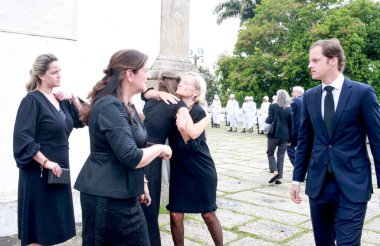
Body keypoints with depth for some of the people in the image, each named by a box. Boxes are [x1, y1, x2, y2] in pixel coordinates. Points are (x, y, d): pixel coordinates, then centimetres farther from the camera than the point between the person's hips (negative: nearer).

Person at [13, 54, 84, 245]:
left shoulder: (60, 99, 9)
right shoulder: (32, 100, -13)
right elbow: (22, 138, -19)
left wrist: (73, 98, -1)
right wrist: (46, 162, -20)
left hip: (58, 170, 7)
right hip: (39, 172, -7)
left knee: (52, 224, 15)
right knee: (38, 225, 4)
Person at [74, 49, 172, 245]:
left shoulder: (125, 106, 12)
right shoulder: (110, 106, -20)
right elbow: (131, 158, -25)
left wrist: (140, 182, 18)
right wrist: (160, 148, -9)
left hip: (120, 193, 9)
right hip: (107, 196, -9)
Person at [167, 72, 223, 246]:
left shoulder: (198, 112, -14)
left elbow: (192, 146, -20)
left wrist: (182, 128, -37)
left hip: (202, 171, -4)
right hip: (179, 170, 4)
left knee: (208, 215, 8)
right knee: (175, 215, 2)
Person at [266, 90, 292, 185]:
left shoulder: (273, 106, -6)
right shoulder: (289, 109, 2)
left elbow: (269, 120, -12)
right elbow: (291, 125, 4)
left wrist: (266, 121, 12)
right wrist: (289, 139, 9)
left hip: (274, 134, -2)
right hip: (284, 135, 3)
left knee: (270, 153, 12)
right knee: (281, 156, 8)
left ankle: (275, 172, -7)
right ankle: (278, 177, 7)